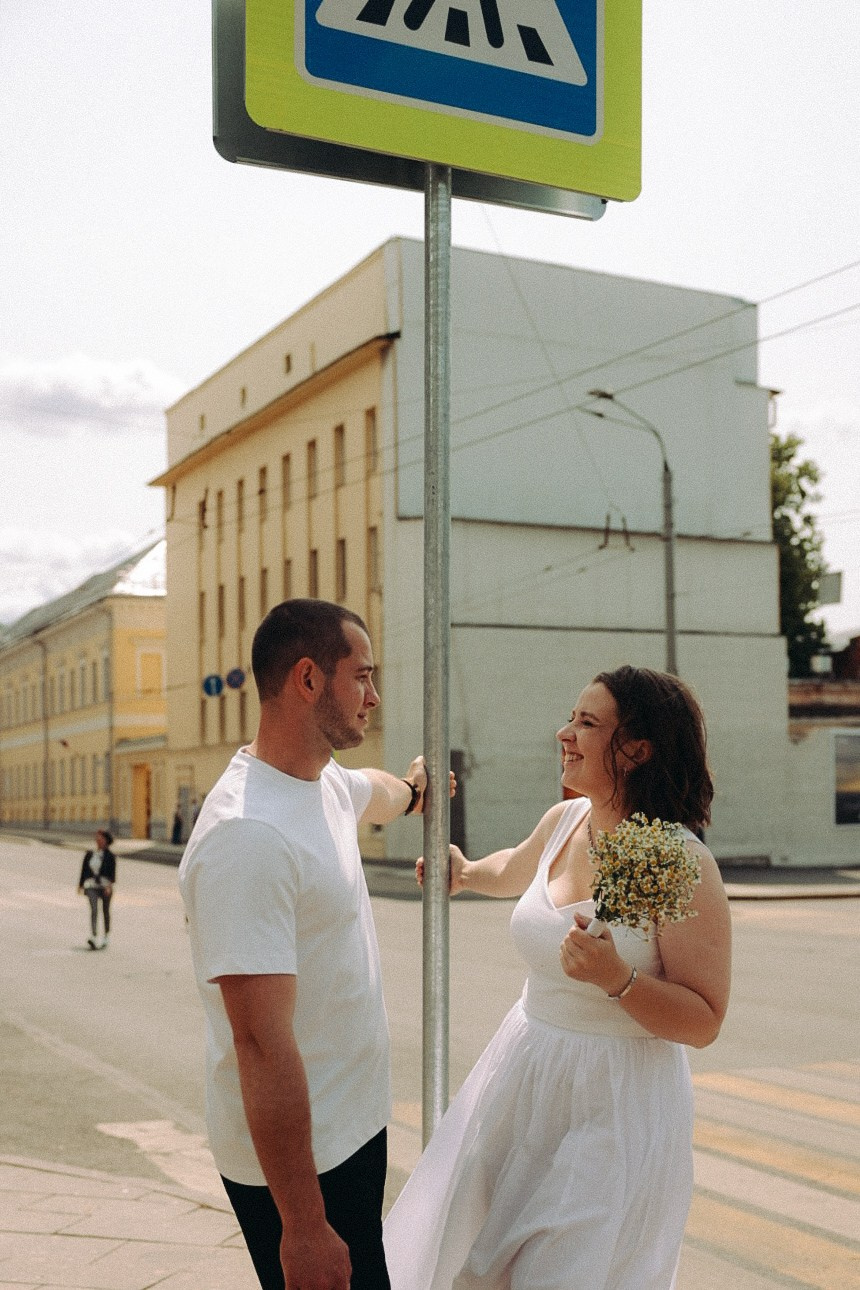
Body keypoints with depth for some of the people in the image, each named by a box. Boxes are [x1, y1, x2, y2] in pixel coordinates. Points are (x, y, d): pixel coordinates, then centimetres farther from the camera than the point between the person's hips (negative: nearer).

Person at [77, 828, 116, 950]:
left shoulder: (110, 856, -2)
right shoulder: (89, 854, 8)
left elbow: (112, 872, -11)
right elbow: (84, 870, 14)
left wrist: (110, 885, -24)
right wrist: (80, 885, 14)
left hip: (105, 886, -1)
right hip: (92, 886, 1)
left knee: (106, 911, 12)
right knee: (94, 909, -16)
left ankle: (106, 936, 29)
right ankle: (94, 938, -27)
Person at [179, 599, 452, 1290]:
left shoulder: (330, 784, 2)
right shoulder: (248, 837, -28)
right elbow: (262, 1045, -29)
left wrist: (413, 786, 51)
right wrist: (303, 1227, -26)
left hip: (353, 1125, 9)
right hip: (298, 1158, -9)